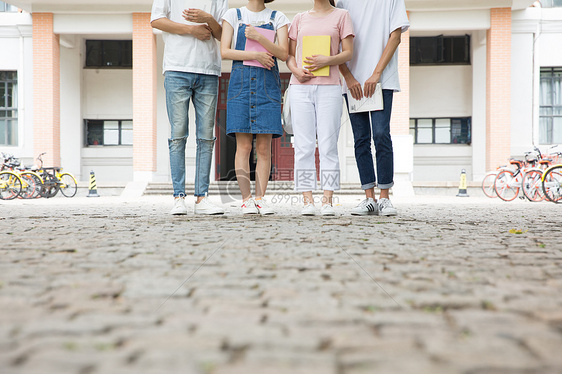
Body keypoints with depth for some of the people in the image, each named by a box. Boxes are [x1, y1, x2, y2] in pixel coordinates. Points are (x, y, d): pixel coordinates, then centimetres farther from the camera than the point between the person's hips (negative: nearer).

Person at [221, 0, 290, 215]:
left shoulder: (277, 18, 12)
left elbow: (284, 54, -1)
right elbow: (225, 52, 1)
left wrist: (258, 37, -11)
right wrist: (255, 55, -8)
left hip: (268, 83, 1)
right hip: (240, 81, 0)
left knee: (264, 146, -3)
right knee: (243, 146, -4)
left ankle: (260, 198, 2)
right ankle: (246, 199, -1)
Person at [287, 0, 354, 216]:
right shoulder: (300, 19, 17)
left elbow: (348, 53, 3)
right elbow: (289, 54, 16)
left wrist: (327, 60, -15)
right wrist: (296, 70, -6)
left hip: (329, 87, -2)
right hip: (300, 87, 2)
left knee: (328, 145, -5)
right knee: (304, 146, -2)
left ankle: (327, 201, -3)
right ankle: (307, 201, -1)